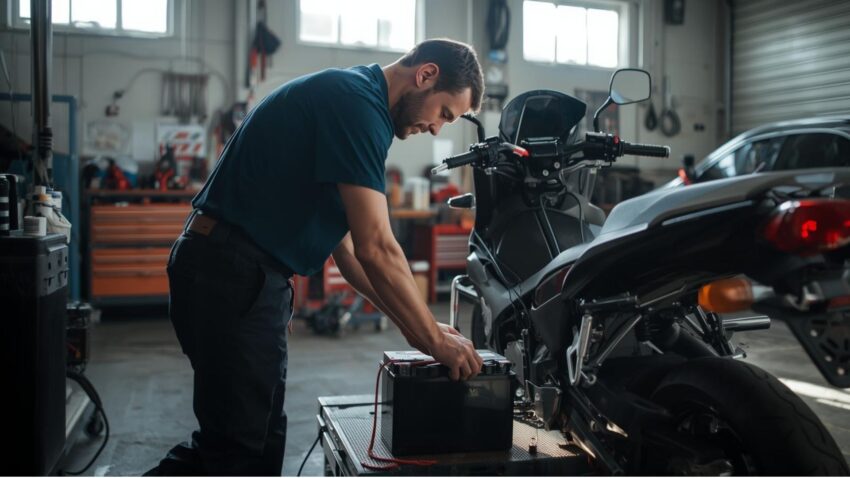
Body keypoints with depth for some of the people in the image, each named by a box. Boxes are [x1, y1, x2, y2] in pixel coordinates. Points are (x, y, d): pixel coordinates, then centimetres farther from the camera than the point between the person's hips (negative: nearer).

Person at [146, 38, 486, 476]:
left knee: (233, 433, 20)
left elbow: (348, 244, 16)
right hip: (235, 276, -10)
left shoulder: (347, 97, 16)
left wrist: (423, 327, 12)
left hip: (231, 272, 10)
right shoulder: (357, 101, -16)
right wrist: (435, 340, -10)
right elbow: (376, 249, -21)